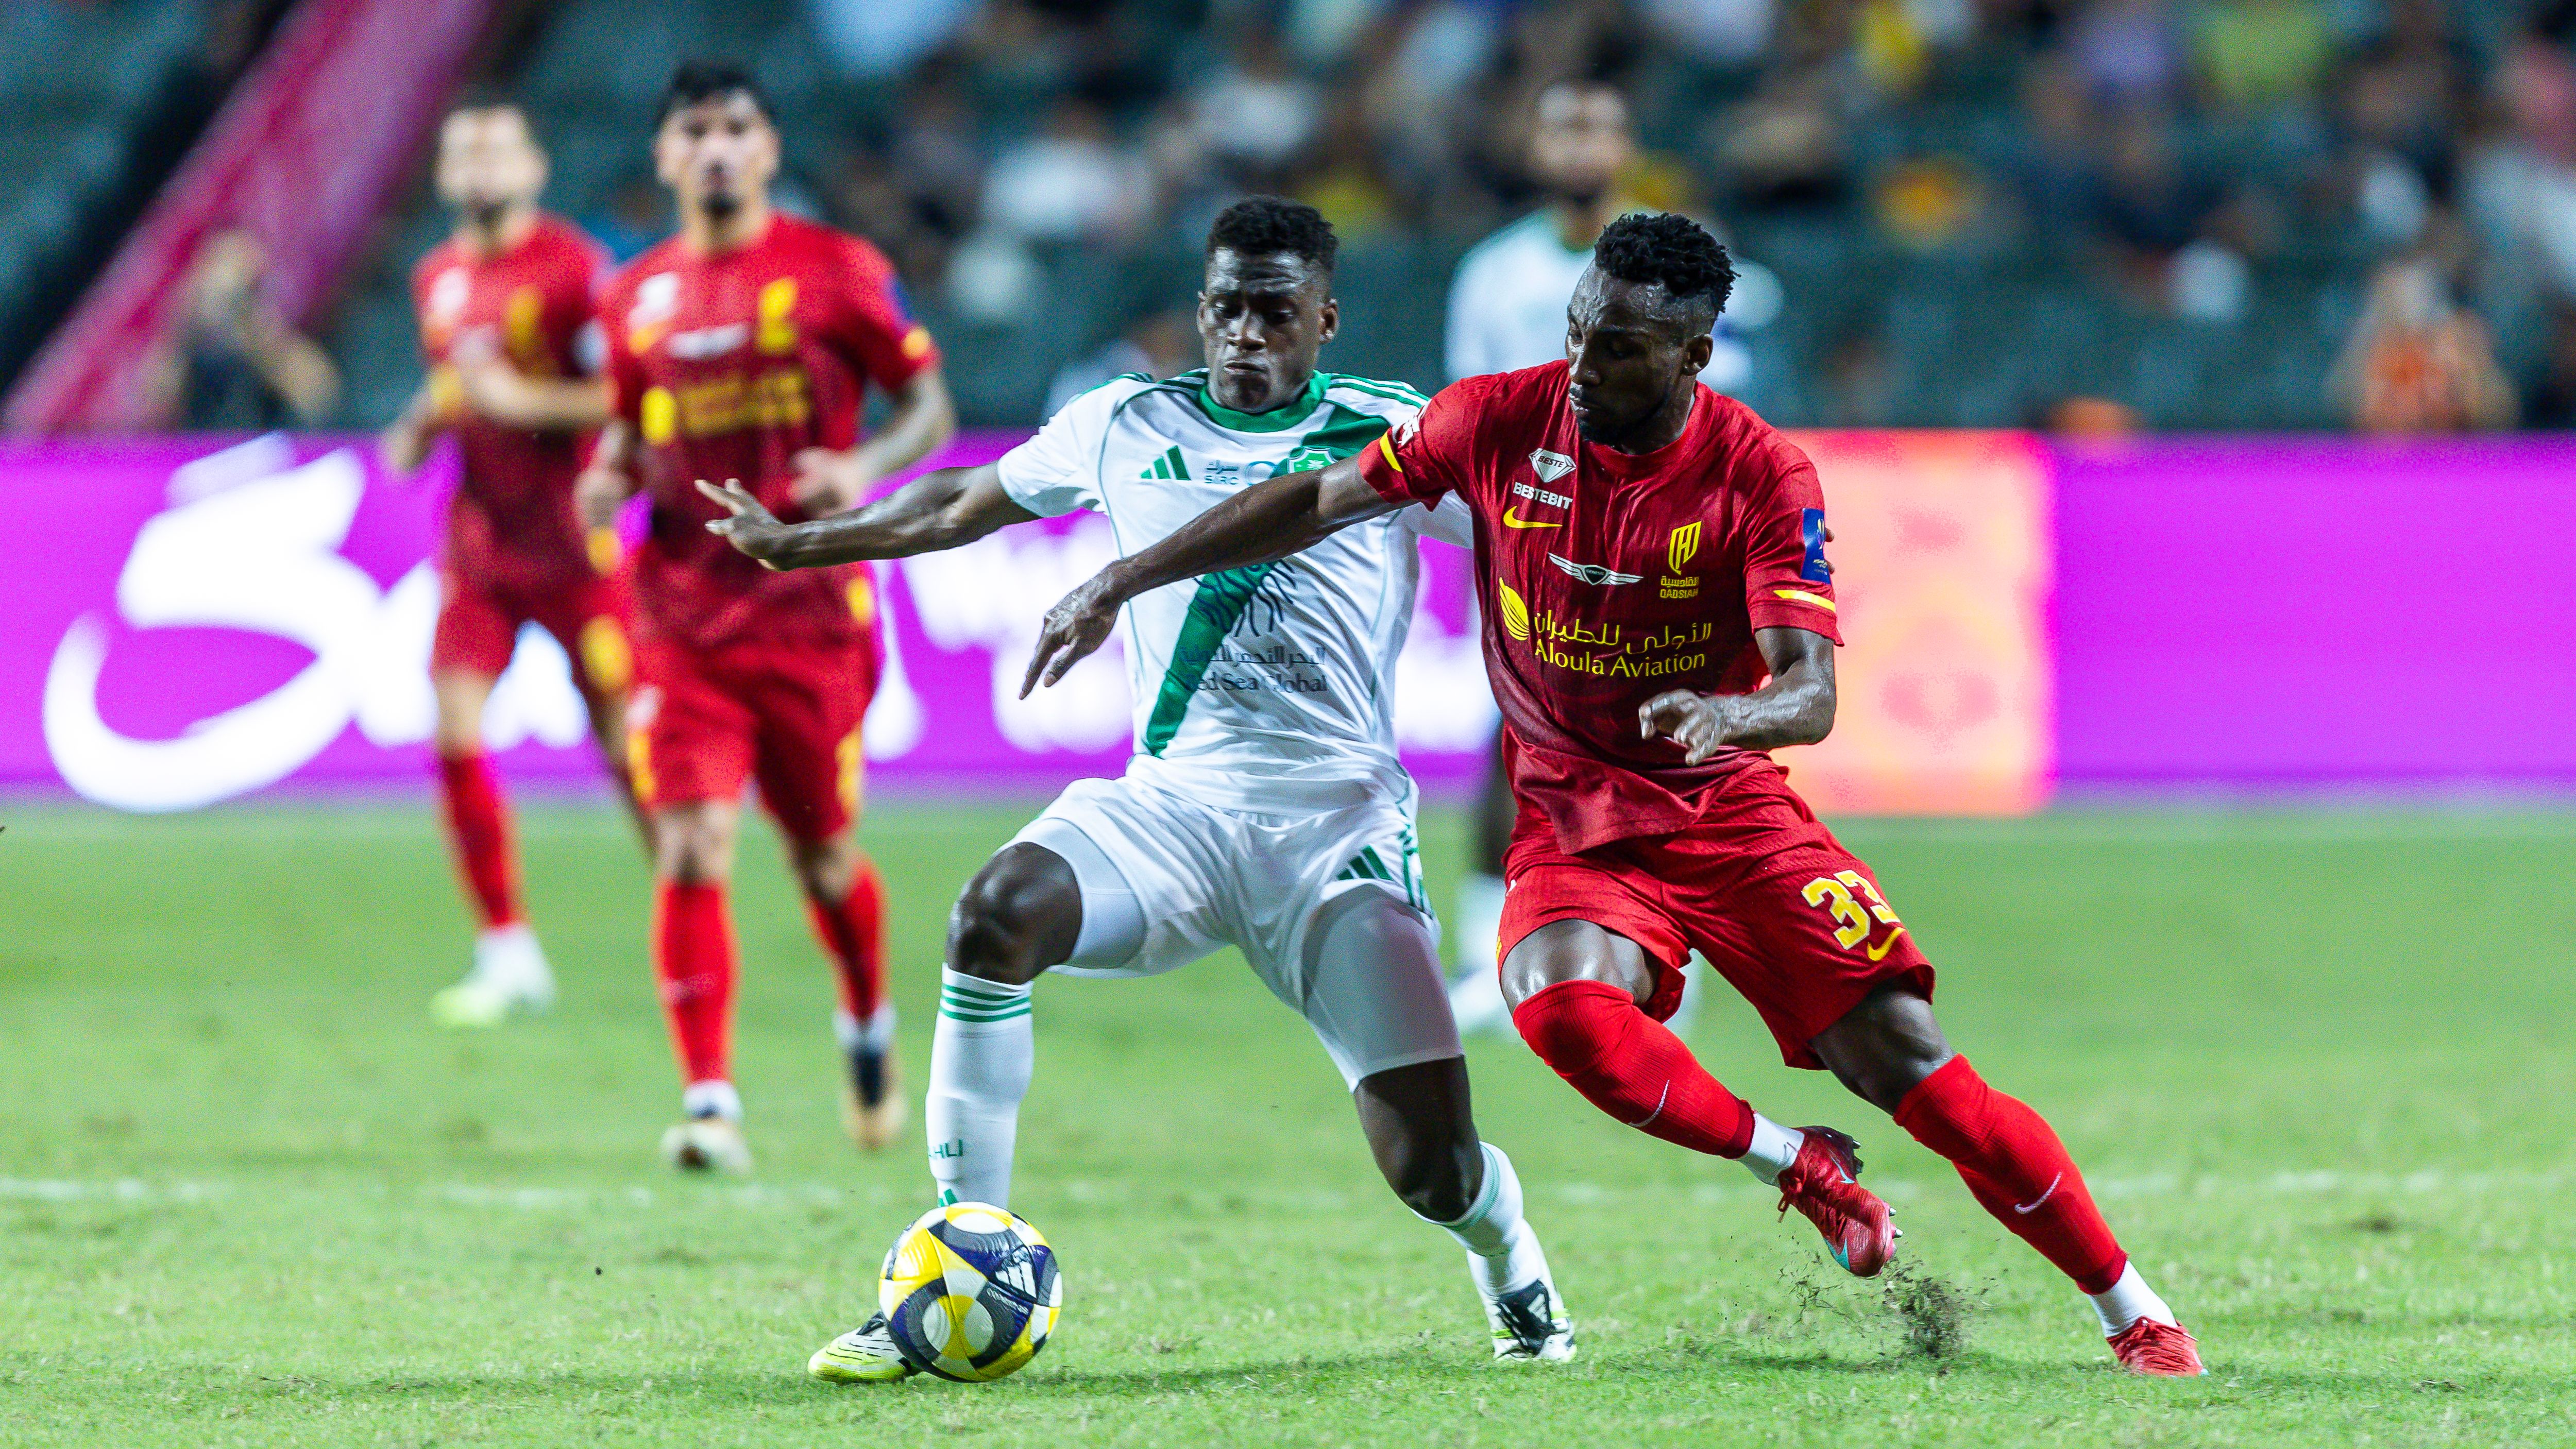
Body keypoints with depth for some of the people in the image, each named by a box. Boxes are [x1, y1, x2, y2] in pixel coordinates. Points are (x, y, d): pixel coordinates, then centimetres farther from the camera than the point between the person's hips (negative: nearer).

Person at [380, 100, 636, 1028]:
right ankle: (507, 951, 2)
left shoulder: (573, 269, -11)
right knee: (457, 736, -7)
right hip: (479, 542, 6)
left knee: (624, 741, -1)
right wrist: (420, 425, 7)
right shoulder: (438, 280, 11)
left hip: (572, 542, -6)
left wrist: (522, 401, -21)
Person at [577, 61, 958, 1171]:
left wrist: (863, 468, -18)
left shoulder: (835, 271, -1)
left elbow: (930, 407, 2)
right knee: (691, 852, -13)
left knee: (822, 856, 9)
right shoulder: (637, 296, 9)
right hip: (684, 612, 2)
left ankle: (868, 1025, 39)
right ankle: (710, 1101, -12)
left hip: (811, 607, -2)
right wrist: (609, 475, -1)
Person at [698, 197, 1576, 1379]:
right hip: (1172, 801, 2)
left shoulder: (1392, 433, 6)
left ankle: (1503, 1245, 32)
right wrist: (797, 542, 38)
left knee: (1430, 1165, -10)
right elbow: (960, 507, 28)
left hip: (1338, 826, -2)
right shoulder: (1127, 426, 12)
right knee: (996, 914, -31)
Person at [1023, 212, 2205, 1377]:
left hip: (1730, 808, -1)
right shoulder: (1501, 422, -8)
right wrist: (1120, 583, 2)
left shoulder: (1763, 476, -14)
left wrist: (1728, 713, -45)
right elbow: (1318, 502, 4)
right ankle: (1803, 1168, -9)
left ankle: (2139, 1320, 2)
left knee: (1910, 1062, -12)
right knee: (1563, 1007, -33)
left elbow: (1811, 694, -22)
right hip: (1573, 816, 1)